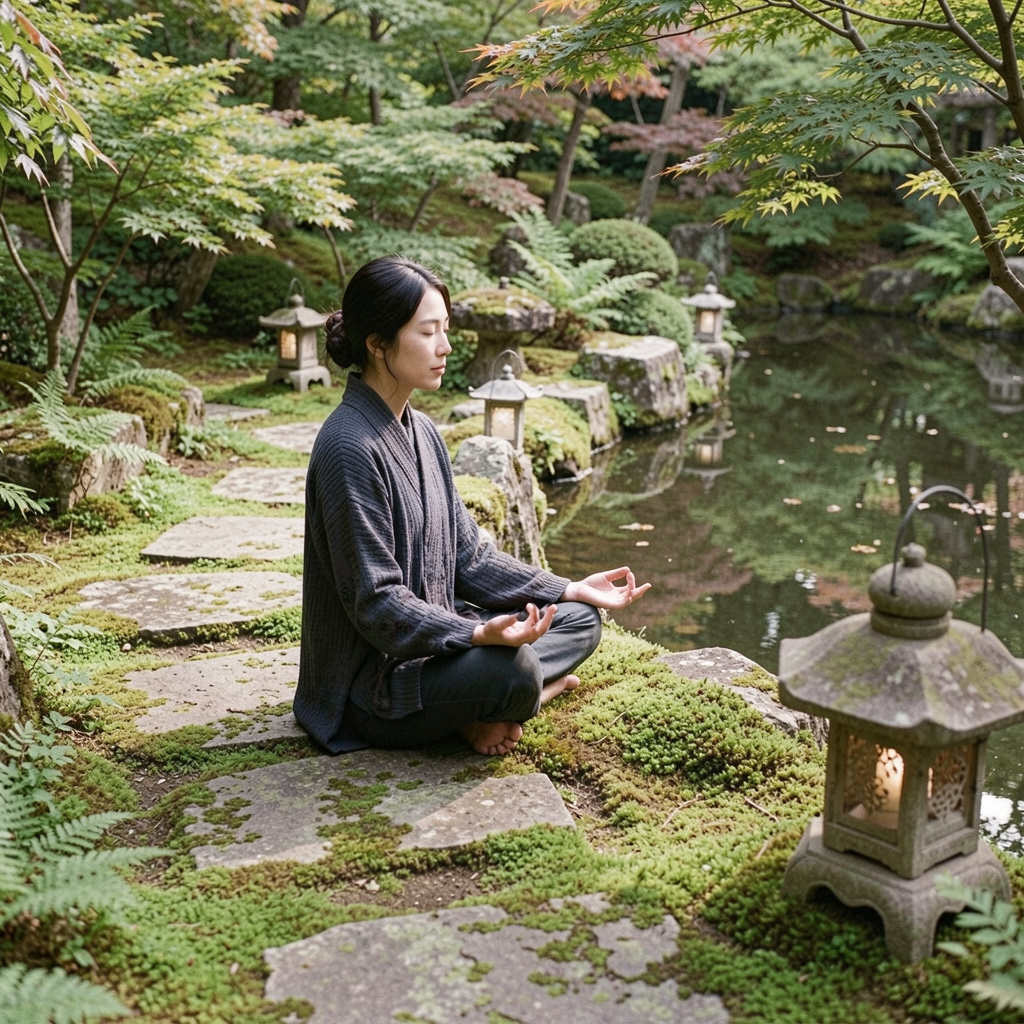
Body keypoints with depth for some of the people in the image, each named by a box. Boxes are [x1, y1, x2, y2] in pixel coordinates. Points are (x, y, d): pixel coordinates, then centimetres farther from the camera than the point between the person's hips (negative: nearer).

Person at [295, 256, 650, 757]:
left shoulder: (421, 431, 9)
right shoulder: (349, 447, -21)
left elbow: (467, 556, 11)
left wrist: (570, 589, 5)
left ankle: (485, 709, -9)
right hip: (374, 685, -10)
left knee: (580, 619, 9)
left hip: (435, 633, 10)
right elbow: (377, 603, -24)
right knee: (512, 668, -36)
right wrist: (482, 634, -36)